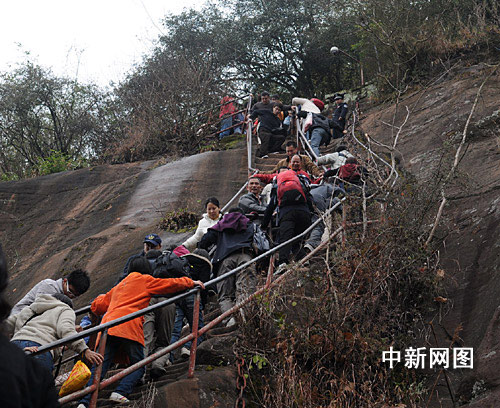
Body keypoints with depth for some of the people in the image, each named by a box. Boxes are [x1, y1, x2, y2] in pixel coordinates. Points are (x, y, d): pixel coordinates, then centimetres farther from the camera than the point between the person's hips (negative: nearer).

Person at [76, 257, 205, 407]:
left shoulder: (120, 285, 31)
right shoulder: (145, 280, 15)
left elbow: (96, 306, 34)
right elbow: (173, 284, 14)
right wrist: (191, 282, 29)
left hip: (108, 326, 5)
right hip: (129, 328, -5)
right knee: (138, 366, 6)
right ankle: (120, 392, -15)